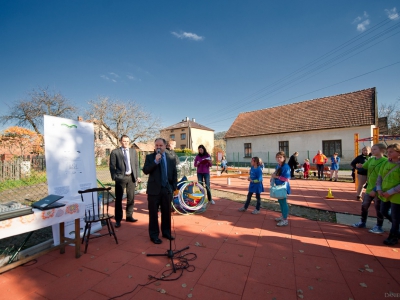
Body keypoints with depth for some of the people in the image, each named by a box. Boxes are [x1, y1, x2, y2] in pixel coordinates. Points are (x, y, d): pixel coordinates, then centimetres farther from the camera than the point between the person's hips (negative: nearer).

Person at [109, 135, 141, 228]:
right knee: (118, 199, 5)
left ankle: (129, 216, 27)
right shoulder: (115, 152, -1)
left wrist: (137, 176, 5)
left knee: (131, 198, 11)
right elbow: (112, 166, -2)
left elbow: (136, 164, 10)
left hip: (131, 177, 4)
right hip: (120, 178, -3)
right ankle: (118, 219, 17)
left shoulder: (133, 151, 9)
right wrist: (114, 177, -9)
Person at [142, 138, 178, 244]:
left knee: (167, 213, 14)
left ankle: (166, 232, 32)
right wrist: (155, 161, -23)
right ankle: (154, 235, 24)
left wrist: (174, 187, 3)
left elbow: (174, 173, 8)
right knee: (153, 214, 7)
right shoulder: (149, 157, -1)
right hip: (154, 189, -2)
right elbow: (145, 171, -13)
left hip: (167, 189, 2)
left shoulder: (171, 158, 4)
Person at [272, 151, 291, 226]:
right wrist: (273, 176, 0)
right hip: (278, 186, 9)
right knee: (280, 201, 19)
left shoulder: (286, 167, -20)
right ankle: (283, 216, 35)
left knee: (284, 202, -1)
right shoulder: (278, 166, 5)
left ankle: (285, 220, 11)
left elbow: (286, 179, -24)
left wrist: (276, 176, -21)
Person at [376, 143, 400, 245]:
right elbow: (379, 177, 7)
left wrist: (390, 192, -21)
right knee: (384, 212, 18)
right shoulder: (385, 163, 2)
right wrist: (379, 189, -5)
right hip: (384, 194, 6)